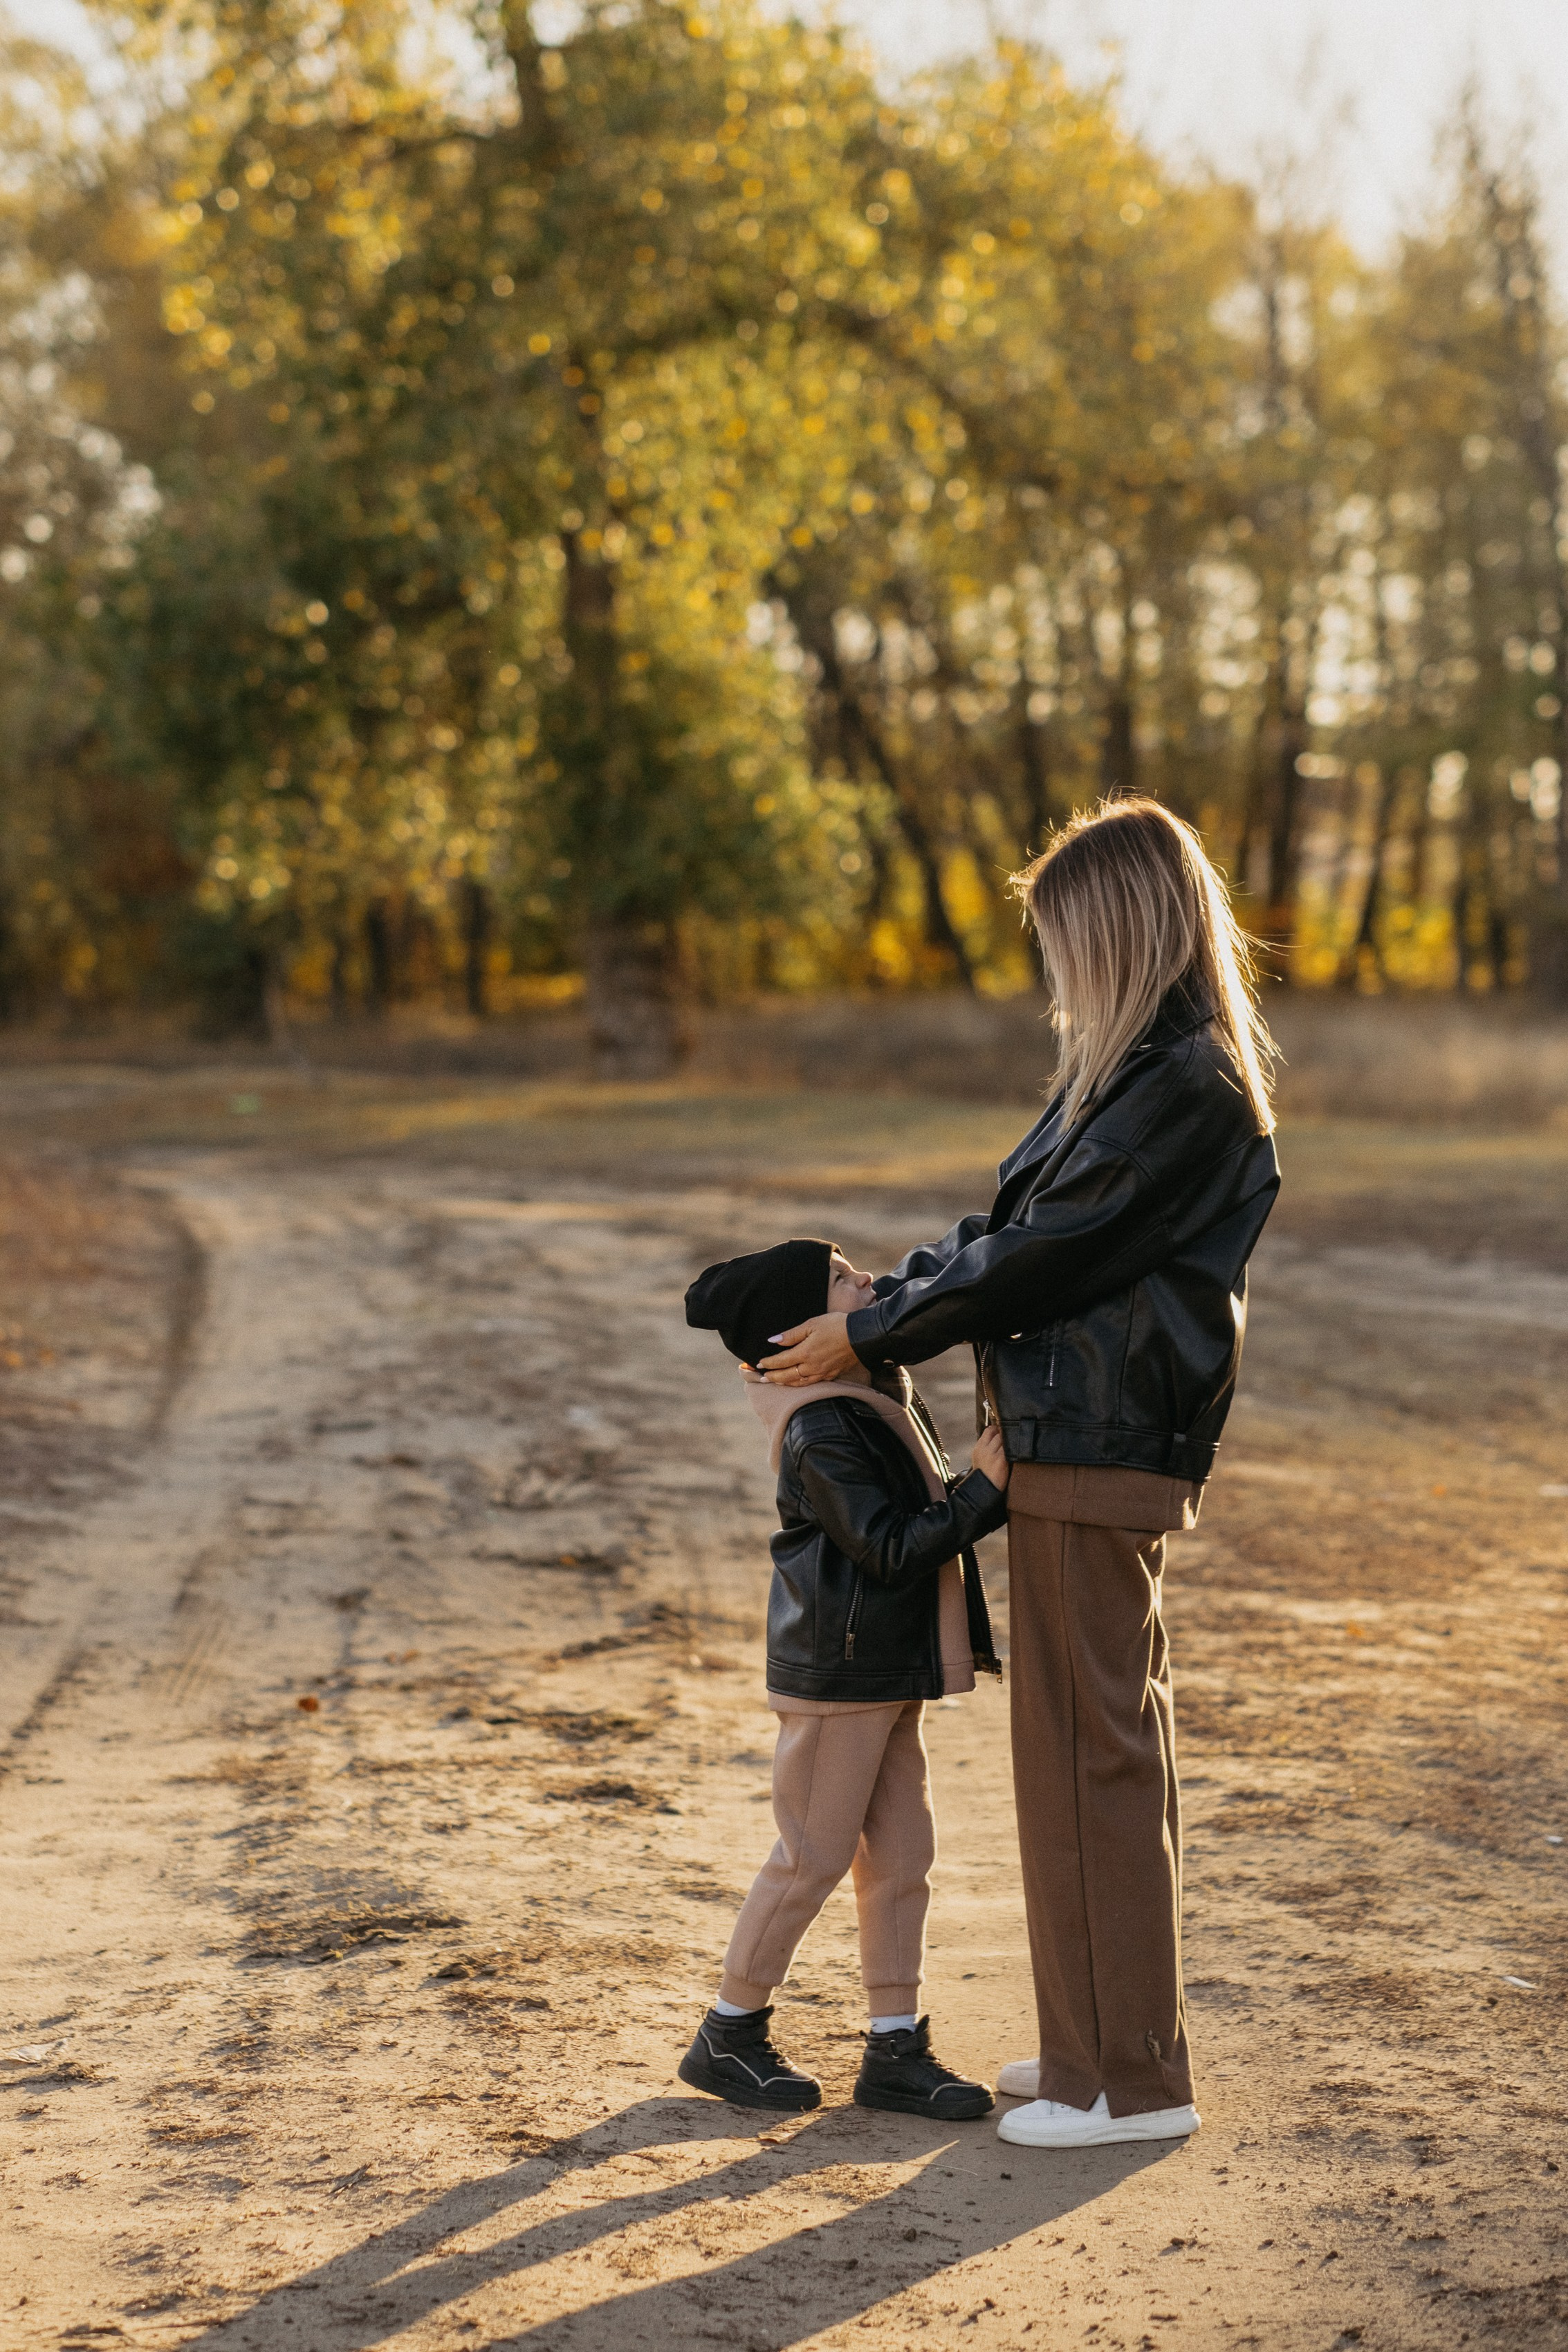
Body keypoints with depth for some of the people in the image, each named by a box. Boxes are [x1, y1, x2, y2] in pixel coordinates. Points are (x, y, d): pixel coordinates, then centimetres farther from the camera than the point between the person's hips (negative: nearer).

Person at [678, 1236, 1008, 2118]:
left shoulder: (883, 1397, 11)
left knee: (902, 1856, 11)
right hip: (839, 1672, -9)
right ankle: (730, 2035, 15)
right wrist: (984, 1492, -23)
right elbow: (889, 1547, -24)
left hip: (889, 1672, 9)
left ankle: (897, 2049, 17)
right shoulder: (819, 1434, -20)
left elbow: (924, 1514, 20)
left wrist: (977, 1486, 3)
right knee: (813, 1858, 0)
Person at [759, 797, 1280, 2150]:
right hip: (1070, 1443, 10)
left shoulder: (1192, 1092, -18)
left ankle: (1133, 2078, 6)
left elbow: (1044, 1258, -17)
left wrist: (873, 1338, -10)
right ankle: (1103, 2041, 28)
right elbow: (1015, 1229, 19)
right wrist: (881, 1298, 12)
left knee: (1094, 1757, -3)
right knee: (1104, 1749, 16)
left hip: (1099, 1457, -10)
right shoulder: (1134, 1071, 14)